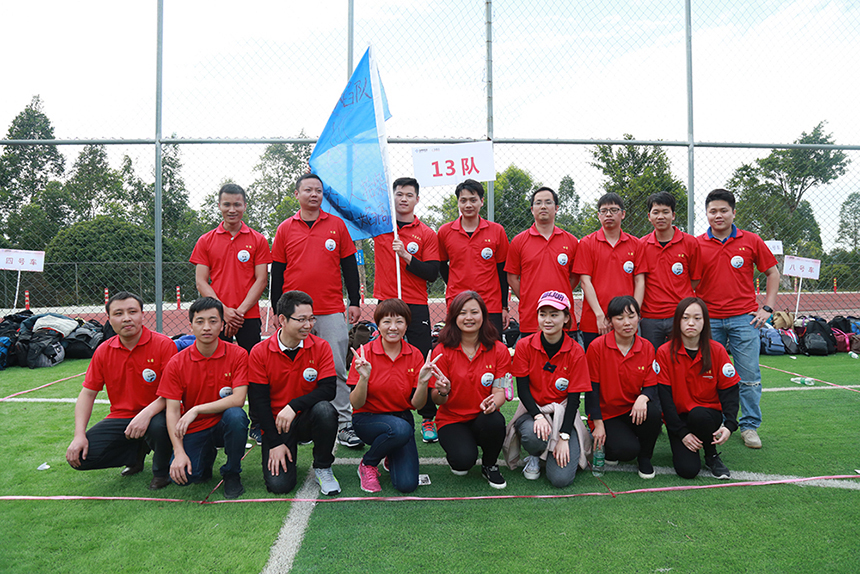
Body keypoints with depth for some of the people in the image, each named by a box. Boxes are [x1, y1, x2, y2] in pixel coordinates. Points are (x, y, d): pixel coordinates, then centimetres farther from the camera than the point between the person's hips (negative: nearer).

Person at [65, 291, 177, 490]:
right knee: (79, 456, -14)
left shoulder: (163, 344, -11)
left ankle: (162, 471, -4)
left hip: (155, 414, -4)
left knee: (158, 426, -39)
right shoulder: (103, 351, 3)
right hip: (120, 418, 4)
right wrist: (79, 435, -6)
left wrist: (147, 413, -32)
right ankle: (138, 452, 11)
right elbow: (88, 393, 6)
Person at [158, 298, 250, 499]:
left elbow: (238, 399, -19)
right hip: (193, 430, 1)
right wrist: (179, 452, -20)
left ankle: (232, 474, -9)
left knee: (236, 416, -35)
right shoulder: (176, 363, -6)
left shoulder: (238, 354, -11)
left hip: (224, 425, -1)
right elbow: (172, 410, -9)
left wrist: (196, 410, -25)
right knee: (182, 475, -22)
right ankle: (208, 455, 16)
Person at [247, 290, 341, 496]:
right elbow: (258, 401, -7)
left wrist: (293, 406, -28)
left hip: (307, 420, 1)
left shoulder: (320, 347, -6)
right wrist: (275, 443, -12)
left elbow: (328, 389, -14)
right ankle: (283, 458, 19)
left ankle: (323, 468, -9)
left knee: (325, 409, -35)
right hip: (275, 424, 0)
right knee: (279, 484, -19)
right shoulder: (259, 353, -7)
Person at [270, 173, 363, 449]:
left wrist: (355, 301, 4)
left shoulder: (337, 224, 8)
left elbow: (349, 265, 9)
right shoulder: (285, 229, 9)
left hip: (332, 312, -1)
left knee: (337, 369, -2)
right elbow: (277, 272, 10)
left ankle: (344, 425, 3)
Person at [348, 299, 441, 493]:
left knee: (407, 484, -17)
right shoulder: (364, 354, -11)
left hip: (402, 417, 3)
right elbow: (356, 404, -12)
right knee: (401, 429, -36)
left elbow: (416, 404, -3)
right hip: (368, 419, -2)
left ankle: (392, 456, 18)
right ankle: (367, 464, -6)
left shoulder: (414, 355, -3)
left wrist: (422, 382, -22)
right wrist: (364, 377, -29)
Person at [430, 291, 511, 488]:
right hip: (452, 420, -2)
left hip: (483, 419, 2)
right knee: (464, 459, -30)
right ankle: (455, 451, 10)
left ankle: (490, 465, -2)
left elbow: (500, 391, -7)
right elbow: (437, 400, -7)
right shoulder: (442, 351, -8)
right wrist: (442, 392, -32)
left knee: (494, 421, -34)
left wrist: (493, 402, -31)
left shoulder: (499, 350, -3)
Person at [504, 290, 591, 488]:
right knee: (533, 435, -37)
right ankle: (534, 457, 2)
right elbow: (522, 389, -7)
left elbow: (574, 398, -8)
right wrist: (538, 416, -25)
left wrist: (564, 437, -16)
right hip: (532, 410, 0)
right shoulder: (525, 346, -6)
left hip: (563, 414, 0)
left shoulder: (576, 352, -7)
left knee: (561, 478, -19)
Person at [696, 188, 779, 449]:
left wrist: (767, 308, 3)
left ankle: (750, 426, 16)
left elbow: (772, 273, 11)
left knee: (749, 376, 2)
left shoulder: (751, 241, 3)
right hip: (709, 319, 0)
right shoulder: (697, 245, 2)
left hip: (744, 318, 0)